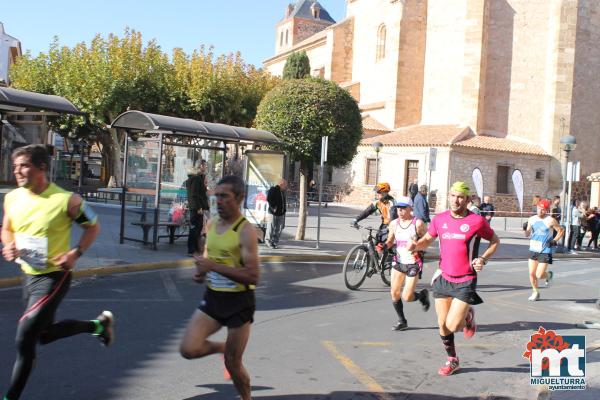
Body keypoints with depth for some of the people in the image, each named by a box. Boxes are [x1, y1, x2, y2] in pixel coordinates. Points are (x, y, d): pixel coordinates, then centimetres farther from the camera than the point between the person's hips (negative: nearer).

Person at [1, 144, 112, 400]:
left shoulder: (66, 199, -19)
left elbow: (93, 227, -5)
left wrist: (75, 254, -17)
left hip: (53, 277, -7)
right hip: (29, 275, 7)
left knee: (24, 338, -8)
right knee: (44, 334, 21)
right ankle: (99, 324, 41)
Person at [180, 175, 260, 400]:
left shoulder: (246, 231, -18)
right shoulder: (211, 224, 4)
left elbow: (253, 276, -25)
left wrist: (214, 266, -27)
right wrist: (202, 271, -2)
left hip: (239, 303, -6)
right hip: (212, 297, 6)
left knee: (233, 363, 6)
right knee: (188, 349, -7)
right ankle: (222, 348, 24)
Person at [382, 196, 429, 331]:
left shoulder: (418, 224, -13)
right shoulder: (394, 224, 2)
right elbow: (390, 240, 14)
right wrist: (384, 246, -7)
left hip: (413, 264, -5)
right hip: (398, 262, 5)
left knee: (407, 297, -7)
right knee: (394, 293, 4)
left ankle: (422, 295, 27)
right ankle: (402, 321, 22)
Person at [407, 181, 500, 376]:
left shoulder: (476, 221, -9)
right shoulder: (440, 219, 2)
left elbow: (495, 241, 6)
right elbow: (427, 239, 15)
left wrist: (483, 259, -10)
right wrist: (415, 245, -8)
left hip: (465, 281, -4)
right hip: (443, 278, 4)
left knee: (452, 326, -11)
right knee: (443, 325, 8)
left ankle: (468, 316, 24)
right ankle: (452, 361, 30)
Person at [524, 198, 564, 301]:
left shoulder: (550, 221, -11)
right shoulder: (532, 219, 4)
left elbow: (561, 231, 0)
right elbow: (528, 235, 9)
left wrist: (554, 241, -12)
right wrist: (526, 229, -12)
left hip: (545, 251, -5)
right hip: (533, 249, 5)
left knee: (539, 275, -7)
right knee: (532, 273, 4)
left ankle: (549, 275, 27)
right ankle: (535, 292, 24)